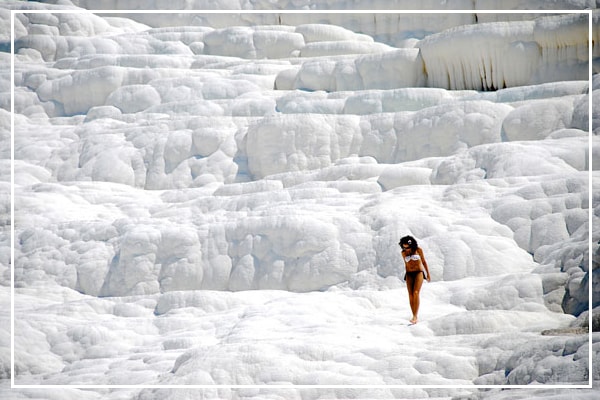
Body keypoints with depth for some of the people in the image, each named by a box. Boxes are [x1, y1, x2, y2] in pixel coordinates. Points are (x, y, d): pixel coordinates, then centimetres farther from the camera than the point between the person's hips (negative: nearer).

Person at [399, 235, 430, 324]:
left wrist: (428, 274, 6)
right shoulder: (403, 253, 3)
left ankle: (415, 317, -22)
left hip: (419, 273, -3)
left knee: (416, 293, -19)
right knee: (411, 295, -6)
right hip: (409, 274, 3)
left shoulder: (418, 250, -5)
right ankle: (415, 317, 1)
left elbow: (424, 262, 3)